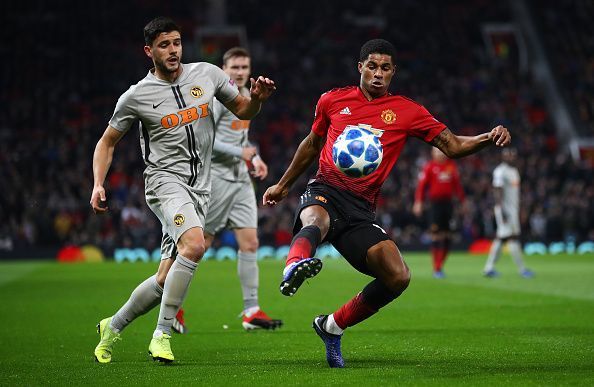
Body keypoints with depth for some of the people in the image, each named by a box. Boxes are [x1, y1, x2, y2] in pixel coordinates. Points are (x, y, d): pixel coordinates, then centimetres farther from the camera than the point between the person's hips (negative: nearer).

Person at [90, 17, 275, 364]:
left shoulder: (207, 74, 6)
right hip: (165, 180, -4)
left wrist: (257, 97, -5)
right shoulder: (136, 97, -2)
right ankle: (162, 334, -21)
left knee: (166, 280, 4)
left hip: (199, 189, 4)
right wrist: (98, 185, -4)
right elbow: (108, 142, 9)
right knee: (195, 245, -32)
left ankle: (112, 328, 26)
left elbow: (244, 110, 17)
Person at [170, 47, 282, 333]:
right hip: (216, 177, -8)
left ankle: (251, 312, 1)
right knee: (201, 244, -5)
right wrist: (239, 152, -17)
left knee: (250, 243, 0)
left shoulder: (246, 95, 15)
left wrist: (255, 158, 12)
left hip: (240, 179, 8)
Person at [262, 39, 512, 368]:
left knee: (398, 277, -16)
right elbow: (312, 143, 28)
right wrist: (283, 185, 36)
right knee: (315, 222, -40)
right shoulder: (333, 100, 12)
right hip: (324, 191, -2)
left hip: (361, 209, 2)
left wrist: (488, 138, -15)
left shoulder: (407, 112, 9)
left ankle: (332, 326, 3)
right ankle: (295, 264, -74)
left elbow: (452, 145, 5)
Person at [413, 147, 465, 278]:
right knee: (436, 235, -5)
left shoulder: (451, 166, 11)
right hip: (436, 203, -5)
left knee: (447, 237, 5)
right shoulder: (430, 167, -4)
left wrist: (462, 200, 16)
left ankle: (440, 266, 16)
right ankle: (436, 269, -1)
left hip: (448, 202, 5)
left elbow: (457, 185, 17)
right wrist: (418, 202, -14)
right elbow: (422, 185, -7)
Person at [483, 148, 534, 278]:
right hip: (504, 209, -9)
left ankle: (488, 268, 12)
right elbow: (497, 191, -19)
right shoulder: (500, 171, -13)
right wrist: (502, 211, -25)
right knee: (513, 238, -8)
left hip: (513, 209, 9)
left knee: (501, 238, 9)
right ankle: (522, 269, -6)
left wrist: (518, 211, 21)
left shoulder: (514, 171, 17)